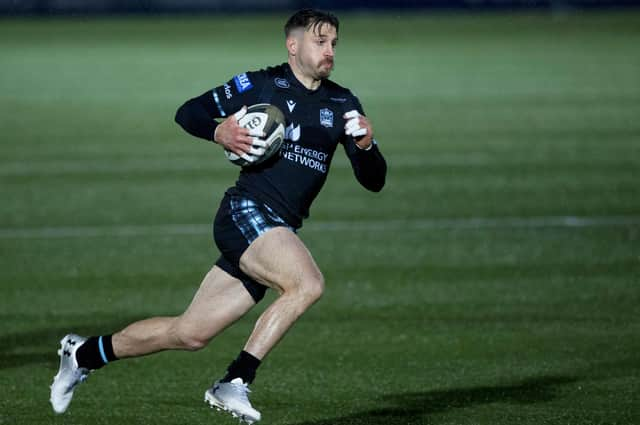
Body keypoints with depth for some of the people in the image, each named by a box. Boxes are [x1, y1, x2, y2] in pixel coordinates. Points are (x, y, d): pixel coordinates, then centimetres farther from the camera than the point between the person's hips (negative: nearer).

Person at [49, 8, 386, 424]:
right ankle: (234, 383, -23)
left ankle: (84, 353, 27)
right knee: (308, 283, -31)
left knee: (189, 333, 8)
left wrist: (366, 145, -10)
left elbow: (373, 180, 11)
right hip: (246, 212, -6)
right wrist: (219, 132, -13)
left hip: (278, 232, 6)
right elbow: (188, 113, 8)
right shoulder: (260, 85, 0)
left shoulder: (342, 104, 12)